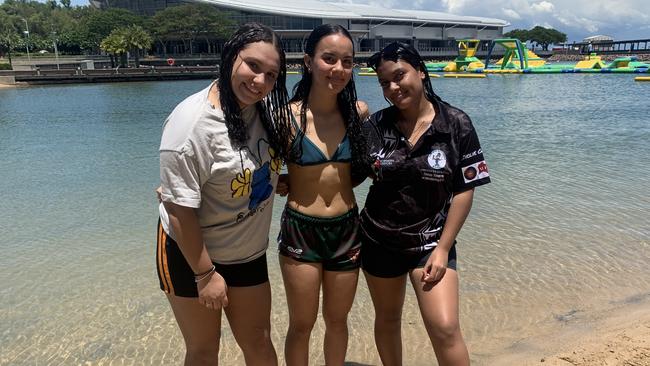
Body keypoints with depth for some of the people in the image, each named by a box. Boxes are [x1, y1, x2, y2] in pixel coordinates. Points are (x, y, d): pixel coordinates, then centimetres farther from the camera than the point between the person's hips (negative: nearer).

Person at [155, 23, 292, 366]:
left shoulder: (266, 112, -4)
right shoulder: (193, 122, -26)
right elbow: (180, 210, -22)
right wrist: (205, 274, -16)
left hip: (249, 255, 6)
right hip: (192, 256, -5)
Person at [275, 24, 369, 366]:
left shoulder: (359, 112, -3)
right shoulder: (287, 116, -13)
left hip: (347, 230, 3)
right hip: (300, 231, -3)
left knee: (337, 320, 21)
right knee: (302, 324, 12)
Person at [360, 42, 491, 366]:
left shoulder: (456, 125, -11)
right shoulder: (374, 127, -6)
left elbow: (464, 191, -9)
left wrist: (443, 248, -12)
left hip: (430, 242, -2)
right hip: (378, 240, 3)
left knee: (445, 329, -11)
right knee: (387, 319, 19)